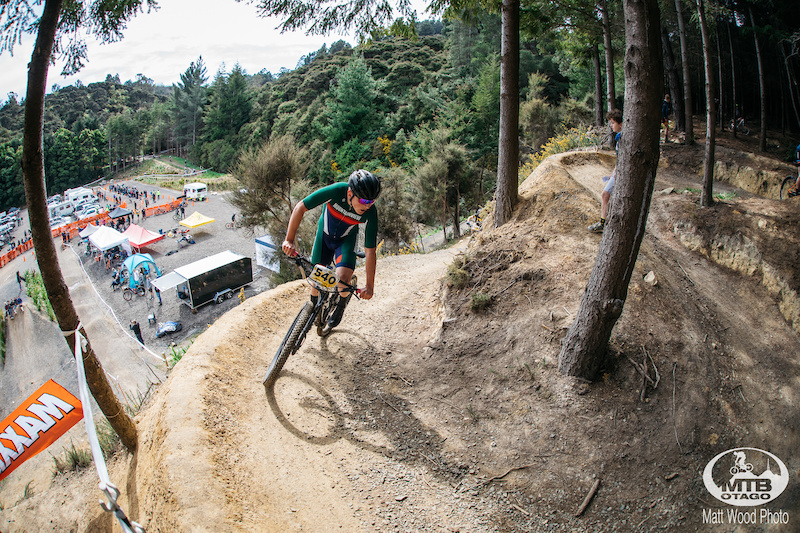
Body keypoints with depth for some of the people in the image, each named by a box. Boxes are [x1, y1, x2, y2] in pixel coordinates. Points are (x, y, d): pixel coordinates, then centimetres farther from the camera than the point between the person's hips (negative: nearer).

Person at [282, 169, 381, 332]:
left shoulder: (370, 213, -33)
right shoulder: (337, 191, -37)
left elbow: (370, 251, -25)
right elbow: (300, 207, -29)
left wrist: (370, 286, -25)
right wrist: (289, 240, -33)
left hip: (346, 239, -1)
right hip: (324, 234, 1)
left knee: (343, 278, -22)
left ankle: (340, 306, 13)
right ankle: (314, 305, 37)